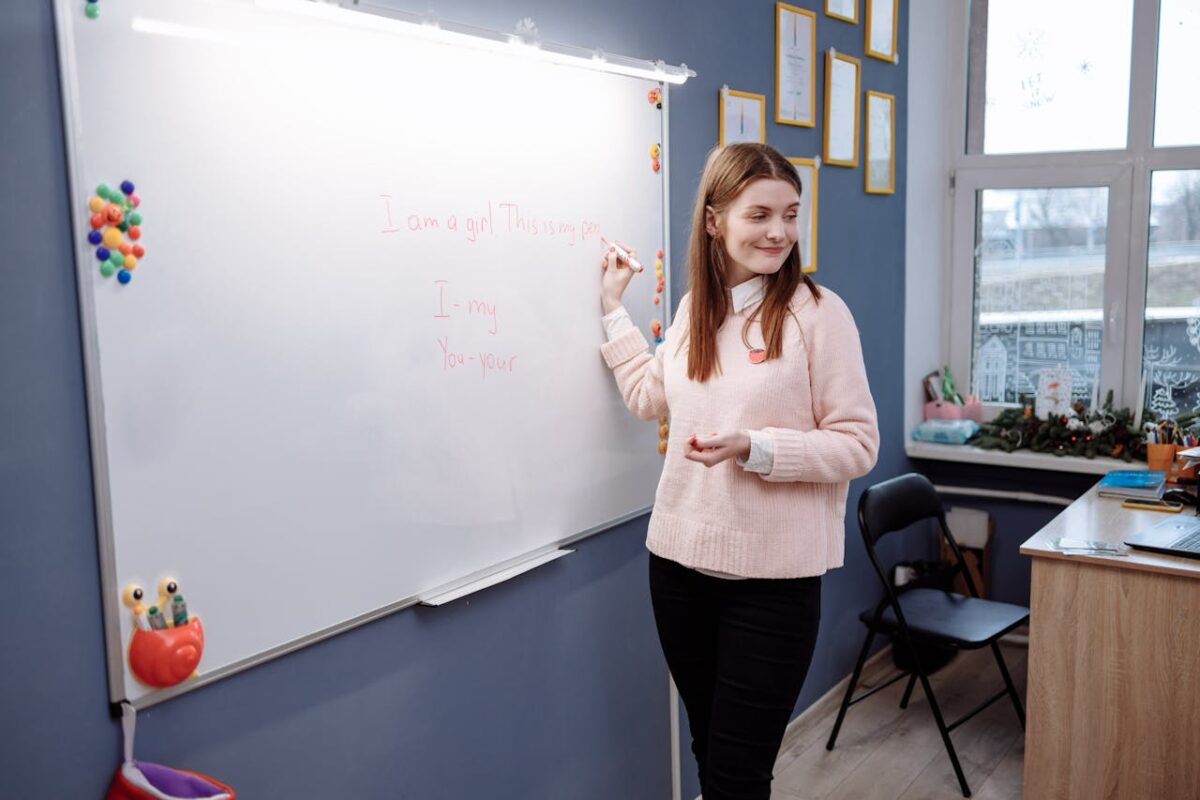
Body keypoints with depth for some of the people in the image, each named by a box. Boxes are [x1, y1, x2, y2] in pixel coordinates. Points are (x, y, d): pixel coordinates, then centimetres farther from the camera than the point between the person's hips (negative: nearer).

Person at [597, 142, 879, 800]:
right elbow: (651, 397, 22)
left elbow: (857, 445, -11)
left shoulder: (817, 312, -11)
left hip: (772, 577, -5)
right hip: (679, 559, 6)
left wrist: (752, 447, -23)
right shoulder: (694, 309, 7)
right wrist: (614, 307, 21)